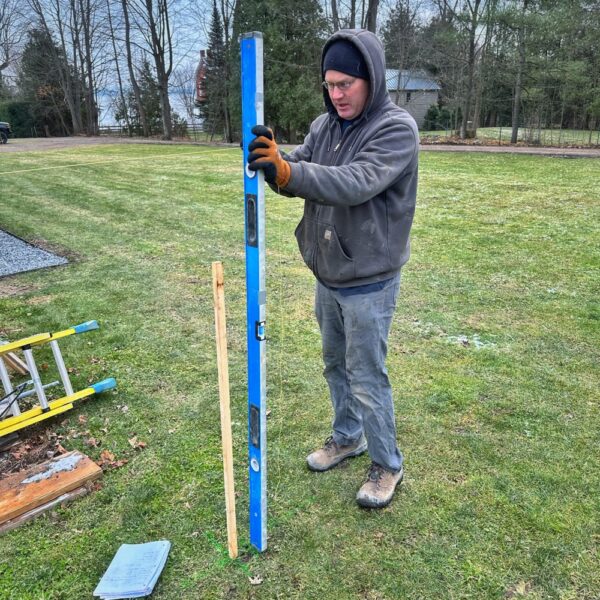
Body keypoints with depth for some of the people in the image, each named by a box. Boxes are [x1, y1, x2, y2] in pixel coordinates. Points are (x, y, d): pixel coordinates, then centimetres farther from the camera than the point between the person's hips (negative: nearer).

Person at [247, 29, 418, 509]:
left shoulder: (397, 128, -16)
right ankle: (348, 437, 43)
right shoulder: (324, 125, 6)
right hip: (327, 274, 7)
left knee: (367, 377, 3)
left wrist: (285, 170, -42)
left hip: (368, 280, -7)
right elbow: (299, 175, -4)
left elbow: (355, 183, -31)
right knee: (335, 364, 20)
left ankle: (388, 465, 25)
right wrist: (274, 161, -26)